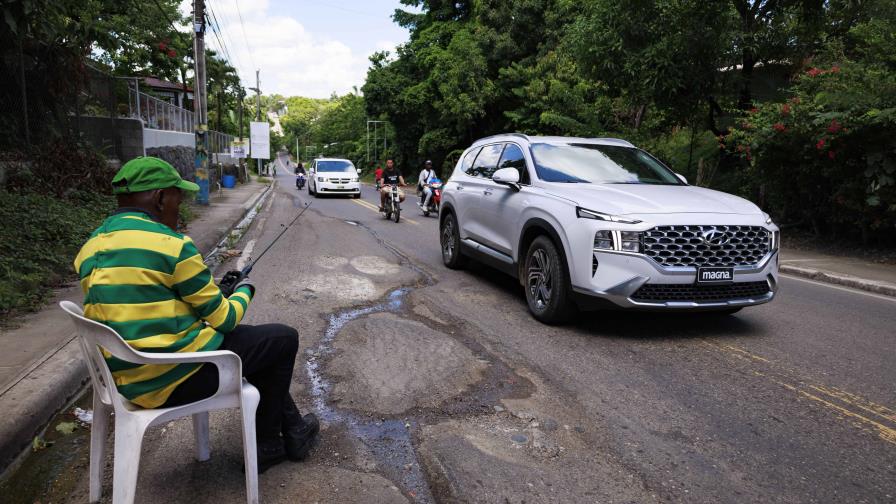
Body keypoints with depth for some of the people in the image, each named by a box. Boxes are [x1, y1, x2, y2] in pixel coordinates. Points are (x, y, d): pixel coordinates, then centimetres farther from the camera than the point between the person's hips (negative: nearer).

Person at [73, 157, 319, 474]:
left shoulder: (89, 251, 6)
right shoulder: (172, 245, -19)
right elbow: (224, 319, -11)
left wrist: (215, 293, 17)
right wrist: (244, 292, 11)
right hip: (179, 377, -9)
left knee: (256, 341, 27)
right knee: (284, 339, 9)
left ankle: (291, 431, 33)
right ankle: (263, 444, 24)